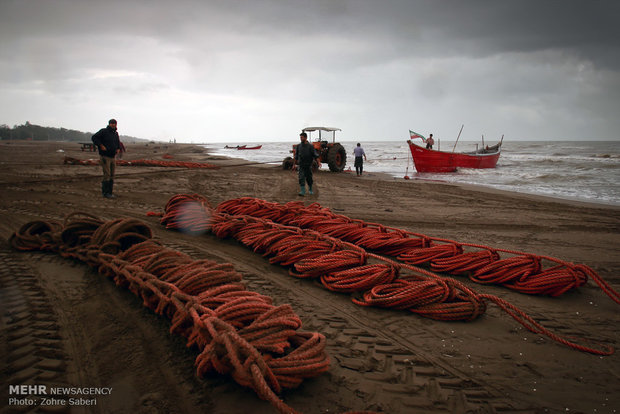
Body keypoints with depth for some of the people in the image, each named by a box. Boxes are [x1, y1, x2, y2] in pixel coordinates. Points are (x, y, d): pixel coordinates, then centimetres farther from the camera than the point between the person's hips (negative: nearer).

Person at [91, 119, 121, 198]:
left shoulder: (116, 134, 14)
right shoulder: (104, 131, -7)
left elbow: (118, 143, 29)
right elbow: (94, 138, -12)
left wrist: (118, 149, 9)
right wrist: (101, 146, -17)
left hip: (112, 157, 7)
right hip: (105, 156, -7)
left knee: (112, 175, 8)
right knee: (107, 174, -10)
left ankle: (110, 192, 15)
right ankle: (105, 192, -5)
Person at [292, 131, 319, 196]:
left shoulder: (310, 146, -6)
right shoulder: (298, 146, 4)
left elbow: (315, 155, -8)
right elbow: (296, 156, 11)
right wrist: (294, 165, 10)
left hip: (308, 166, -2)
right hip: (301, 166, 2)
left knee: (309, 178, 8)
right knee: (301, 178, -9)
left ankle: (310, 190, 30)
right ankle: (302, 192, -10)